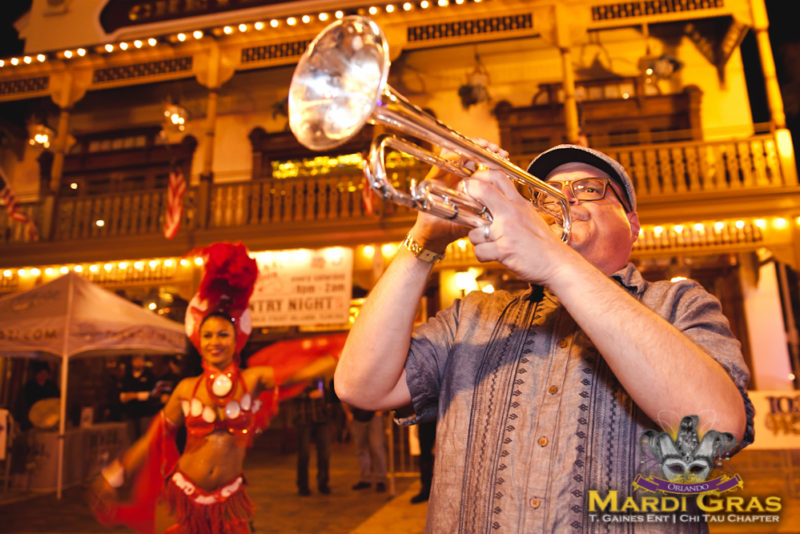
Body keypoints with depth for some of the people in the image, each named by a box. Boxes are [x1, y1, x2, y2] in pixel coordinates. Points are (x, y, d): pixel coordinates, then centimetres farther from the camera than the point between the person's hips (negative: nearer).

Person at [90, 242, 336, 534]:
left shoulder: (253, 379, -7)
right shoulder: (187, 388, -2)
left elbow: (301, 373, -19)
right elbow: (157, 434, 7)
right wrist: (118, 474, 10)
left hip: (227, 500, 0)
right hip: (182, 497, 1)